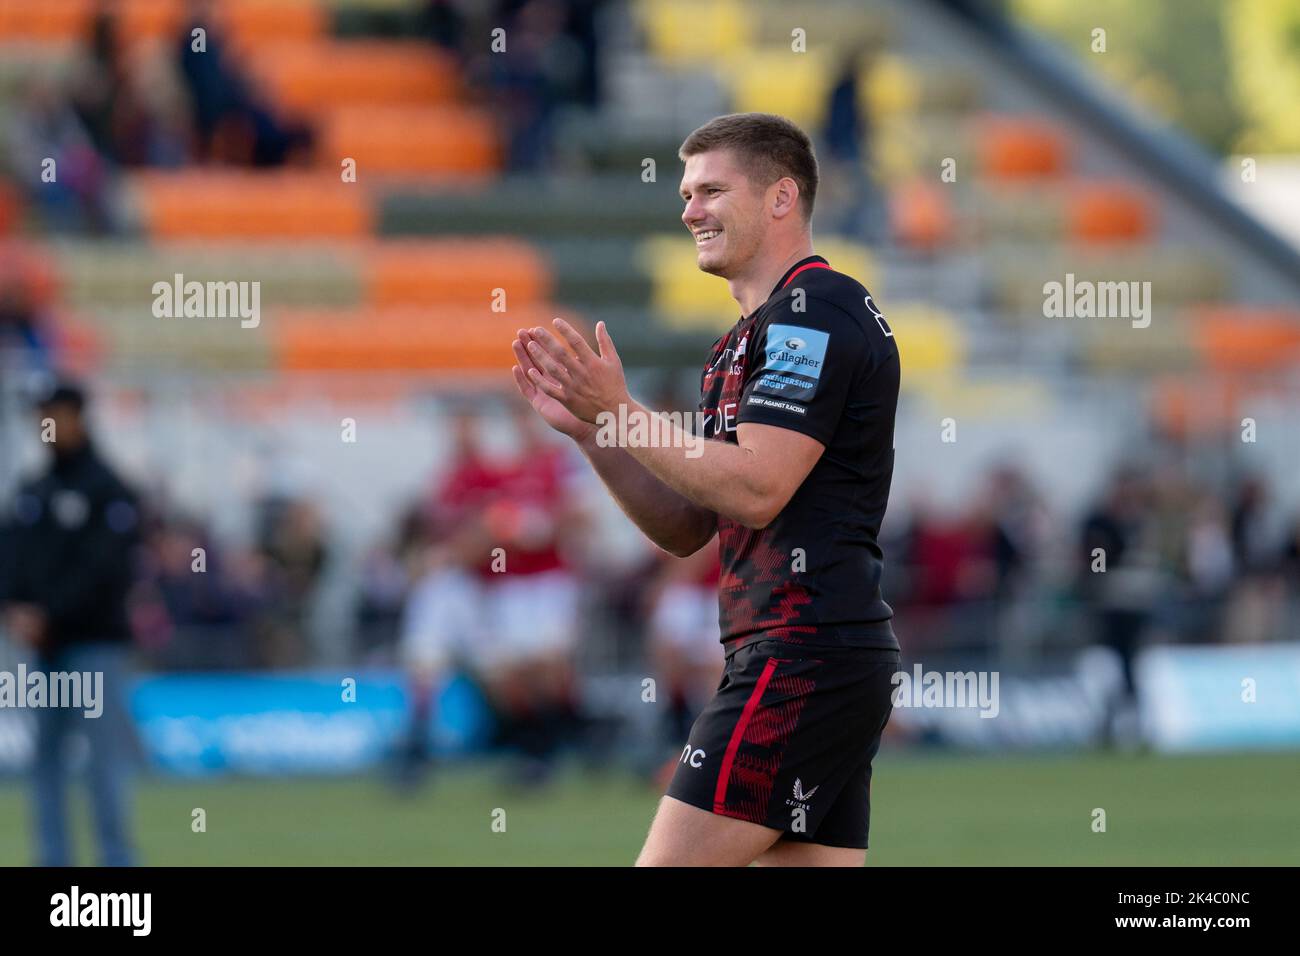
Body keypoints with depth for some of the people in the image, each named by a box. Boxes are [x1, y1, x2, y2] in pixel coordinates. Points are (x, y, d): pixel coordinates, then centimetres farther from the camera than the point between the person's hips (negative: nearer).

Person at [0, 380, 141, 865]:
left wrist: (47, 615, -17)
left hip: (94, 641, -7)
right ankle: (53, 860, 8)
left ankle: (117, 860, -10)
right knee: (45, 752, 5)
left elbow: (103, 569, -13)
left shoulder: (108, 491, -4)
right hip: (45, 644, 7)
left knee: (105, 753, -10)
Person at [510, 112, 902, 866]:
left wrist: (623, 413, -12)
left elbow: (756, 488, -19)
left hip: (802, 656, -10)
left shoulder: (815, 309, -9)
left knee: (668, 865, -13)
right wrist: (586, 428, 9)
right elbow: (685, 526, 21)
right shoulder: (746, 343, 23)